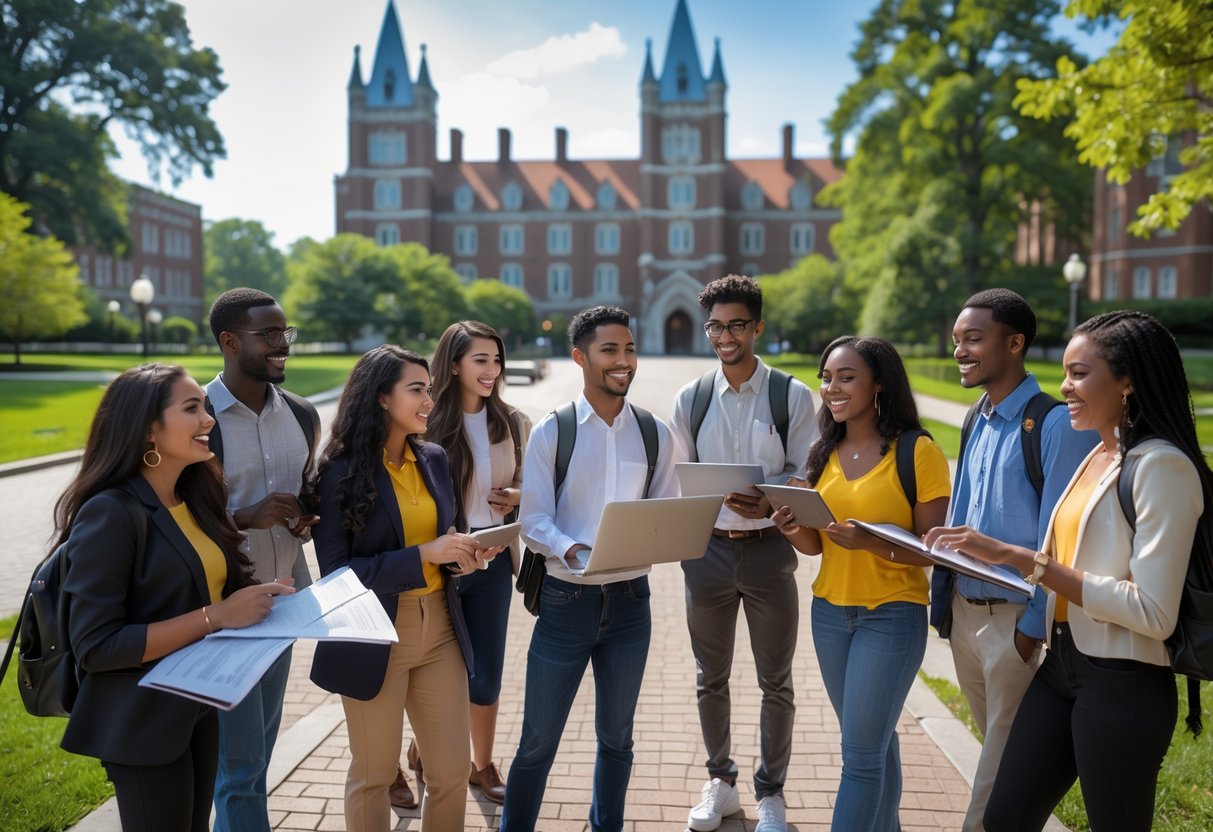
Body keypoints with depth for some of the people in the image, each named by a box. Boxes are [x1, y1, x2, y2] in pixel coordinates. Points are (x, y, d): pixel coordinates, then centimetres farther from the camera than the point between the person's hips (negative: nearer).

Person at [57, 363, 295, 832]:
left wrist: (256, 595, -5)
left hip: (199, 708, 8)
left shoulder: (196, 498, 4)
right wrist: (216, 617, -26)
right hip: (143, 723, -8)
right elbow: (95, 645, -23)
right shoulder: (110, 514, -21)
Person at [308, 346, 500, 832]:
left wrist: (462, 555, -7)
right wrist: (423, 555, -23)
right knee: (374, 773, 12)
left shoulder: (434, 459, 4)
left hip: (440, 627, 5)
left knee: (452, 770, 11)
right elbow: (335, 572, -16)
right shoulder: (341, 473, -12)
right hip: (375, 637, -5)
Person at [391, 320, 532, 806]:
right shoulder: (426, 425, -12)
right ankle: (425, 752, 37)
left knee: (486, 670, 14)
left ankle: (482, 764, 34)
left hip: (492, 561, 3)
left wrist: (519, 498, -10)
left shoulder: (514, 424, -2)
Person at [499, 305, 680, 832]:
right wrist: (570, 549, -28)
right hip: (567, 599, -3)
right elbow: (534, 519, -10)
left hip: (630, 600, 3)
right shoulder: (551, 432, -6)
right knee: (537, 743, 7)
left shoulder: (655, 435, 2)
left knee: (616, 738, 19)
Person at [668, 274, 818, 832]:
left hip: (768, 549, -2)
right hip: (707, 549, 2)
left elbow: (806, 476, -6)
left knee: (776, 681, 10)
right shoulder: (690, 399, 3)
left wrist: (768, 500, -24)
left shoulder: (792, 397, -4)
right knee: (711, 678, 14)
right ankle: (720, 782, 34)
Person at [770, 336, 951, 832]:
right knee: (874, 741, 18)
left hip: (892, 616, -5)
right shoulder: (825, 453, 5)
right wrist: (793, 529, -13)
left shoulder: (918, 451, -12)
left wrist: (869, 542, -28)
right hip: (829, 612, 6)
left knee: (860, 753, -2)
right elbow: (817, 545, 9)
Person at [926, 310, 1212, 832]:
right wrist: (1004, 557, 3)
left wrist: (1023, 559, -24)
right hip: (1061, 662, 8)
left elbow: (1153, 612, -23)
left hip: (1123, 684, -8)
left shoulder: (1161, 465, -16)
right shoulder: (1097, 456, 10)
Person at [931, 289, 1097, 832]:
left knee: (1007, 754, 7)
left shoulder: (1055, 425, -16)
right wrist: (941, 600, 11)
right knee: (996, 741, 21)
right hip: (962, 608, 7)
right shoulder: (978, 420, 8)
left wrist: (1035, 625, -16)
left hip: (1012, 616, -7)